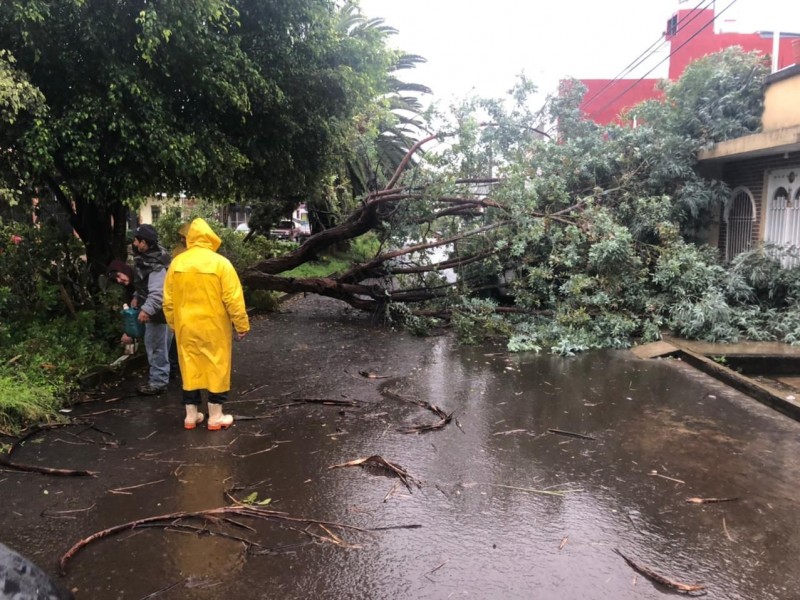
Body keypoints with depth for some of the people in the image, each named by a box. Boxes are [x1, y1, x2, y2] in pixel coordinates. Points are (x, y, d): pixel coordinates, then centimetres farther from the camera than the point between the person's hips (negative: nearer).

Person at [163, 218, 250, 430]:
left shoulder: (176, 263, 1)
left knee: (190, 368, 13)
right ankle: (215, 417, 13)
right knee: (216, 368, 7)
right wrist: (242, 325, -4)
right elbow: (233, 299, -13)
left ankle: (191, 415, 21)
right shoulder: (220, 263, -11)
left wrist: (174, 324, 18)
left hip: (186, 327, 4)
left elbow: (168, 301, 6)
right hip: (214, 327, -4)